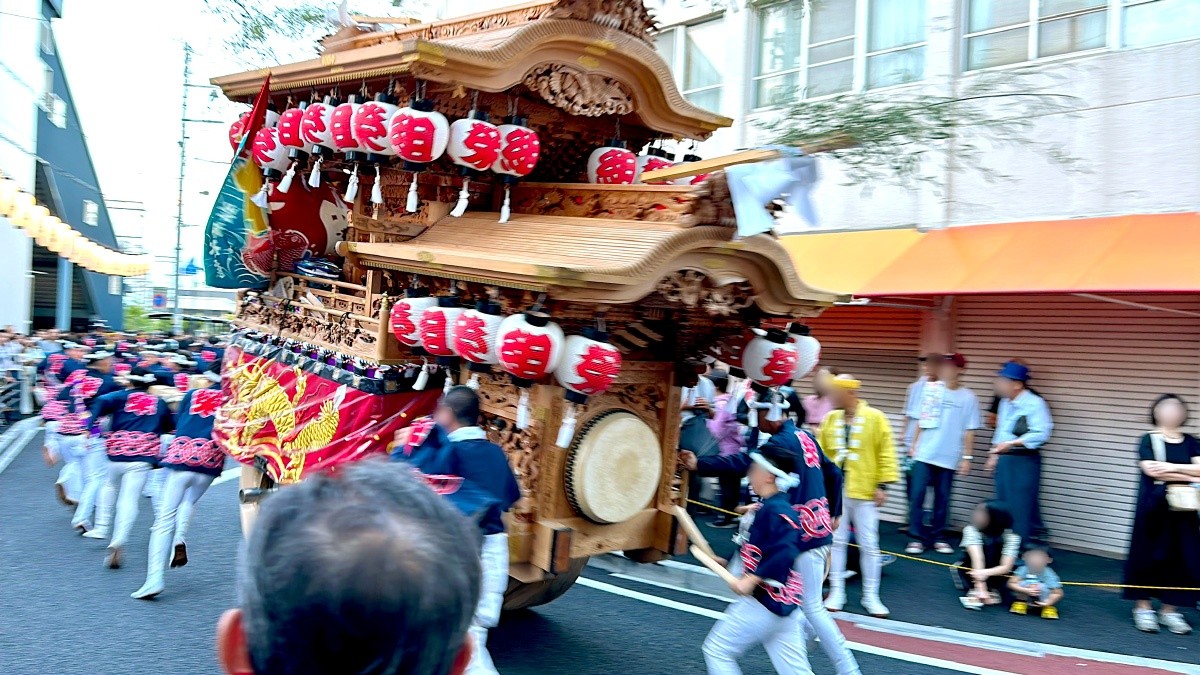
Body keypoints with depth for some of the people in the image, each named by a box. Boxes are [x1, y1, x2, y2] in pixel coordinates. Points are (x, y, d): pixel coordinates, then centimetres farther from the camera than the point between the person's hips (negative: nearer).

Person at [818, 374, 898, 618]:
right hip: (835, 491, 3)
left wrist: (882, 485, -10)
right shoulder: (830, 419, 5)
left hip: (864, 492, -3)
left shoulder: (874, 418, -7)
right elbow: (821, 453, 11)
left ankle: (870, 596, 16)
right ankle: (837, 591, 19)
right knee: (836, 541, 8)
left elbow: (886, 453, -7)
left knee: (869, 545, 5)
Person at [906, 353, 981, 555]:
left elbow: (969, 431, -1)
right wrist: (914, 445, 6)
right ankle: (917, 538, 4)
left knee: (942, 499, 7)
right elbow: (921, 420, 7)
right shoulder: (930, 390, 1)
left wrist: (966, 457, -3)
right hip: (924, 455, 1)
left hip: (948, 458, -1)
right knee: (917, 496, -3)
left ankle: (938, 538, 20)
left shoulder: (968, 397, -2)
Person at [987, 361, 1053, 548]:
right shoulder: (1005, 403, 14)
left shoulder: (1035, 404, -13)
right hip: (1004, 460, 9)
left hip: (1025, 461, -9)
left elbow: (1041, 434, -21)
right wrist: (994, 455, 14)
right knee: (1003, 507, 13)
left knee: (1021, 508, -6)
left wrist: (1011, 443, -23)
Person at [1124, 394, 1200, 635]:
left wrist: (1172, 467, -16)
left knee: (1179, 556, 4)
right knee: (1148, 554, 1)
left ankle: (1170, 610, 13)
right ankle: (1143, 607, 10)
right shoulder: (1149, 439, -2)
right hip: (1154, 507, -3)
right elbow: (1151, 470, -15)